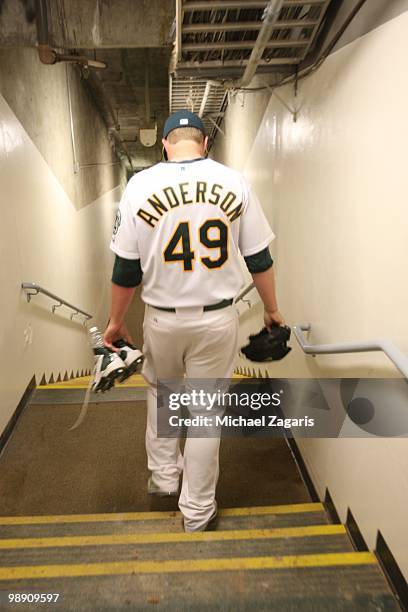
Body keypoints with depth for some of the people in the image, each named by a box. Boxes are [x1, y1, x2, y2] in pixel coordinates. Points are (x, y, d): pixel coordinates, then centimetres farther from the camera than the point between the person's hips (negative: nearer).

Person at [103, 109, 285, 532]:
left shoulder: (140, 185, -5)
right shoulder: (234, 183, -4)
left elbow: (126, 269, -3)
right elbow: (259, 259, 1)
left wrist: (115, 322, 10)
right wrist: (271, 309, 15)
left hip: (162, 319, 1)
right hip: (218, 319, 0)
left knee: (161, 391, 27)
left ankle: (163, 475, 40)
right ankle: (198, 509, 27)